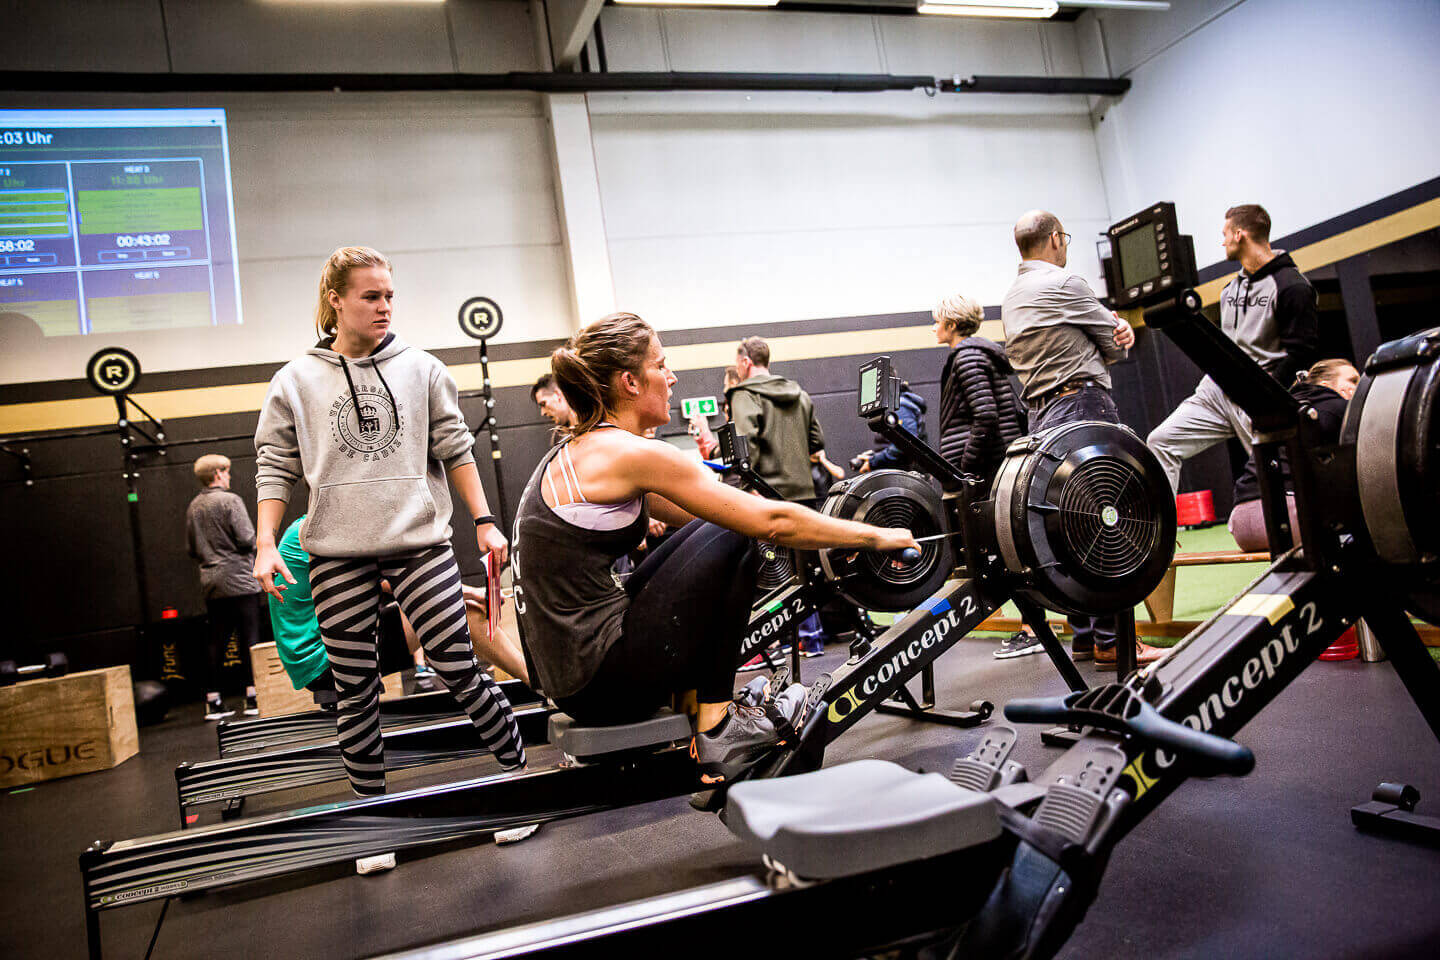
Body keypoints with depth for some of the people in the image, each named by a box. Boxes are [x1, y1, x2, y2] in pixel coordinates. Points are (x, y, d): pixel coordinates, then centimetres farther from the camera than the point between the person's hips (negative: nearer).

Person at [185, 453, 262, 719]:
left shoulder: (193, 507, 12)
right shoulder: (230, 500, -9)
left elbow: (191, 549, 17)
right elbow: (247, 539, -15)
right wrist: (255, 543, 6)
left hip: (210, 584, 7)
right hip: (239, 581, -7)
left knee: (217, 642, 9)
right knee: (249, 638, -3)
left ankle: (213, 701, 12)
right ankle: (252, 697, -3)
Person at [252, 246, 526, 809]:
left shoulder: (421, 369, 8)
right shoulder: (295, 381, 7)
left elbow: (455, 450, 9)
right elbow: (275, 468, 7)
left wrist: (484, 522, 3)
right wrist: (266, 545, -3)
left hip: (421, 542, 0)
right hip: (338, 555, 1)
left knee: (459, 670, -3)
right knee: (356, 692, 6)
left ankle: (524, 771, 13)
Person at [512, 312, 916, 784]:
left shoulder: (575, 453, 13)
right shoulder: (628, 452, -15)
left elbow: (694, 514, 20)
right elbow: (770, 521, -14)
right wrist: (875, 536, 0)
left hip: (566, 675, 9)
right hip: (605, 683, -9)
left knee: (710, 534, 16)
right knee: (733, 543, -3)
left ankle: (688, 697, 14)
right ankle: (717, 729, 5)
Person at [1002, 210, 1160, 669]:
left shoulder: (1011, 297, 19)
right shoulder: (1063, 283, -8)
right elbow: (1116, 345, -2)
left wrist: (1115, 330, 2)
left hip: (1040, 415, 9)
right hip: (1084, 406, -9)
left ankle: (1083, 634, 14)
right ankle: (1111, 639, -5)